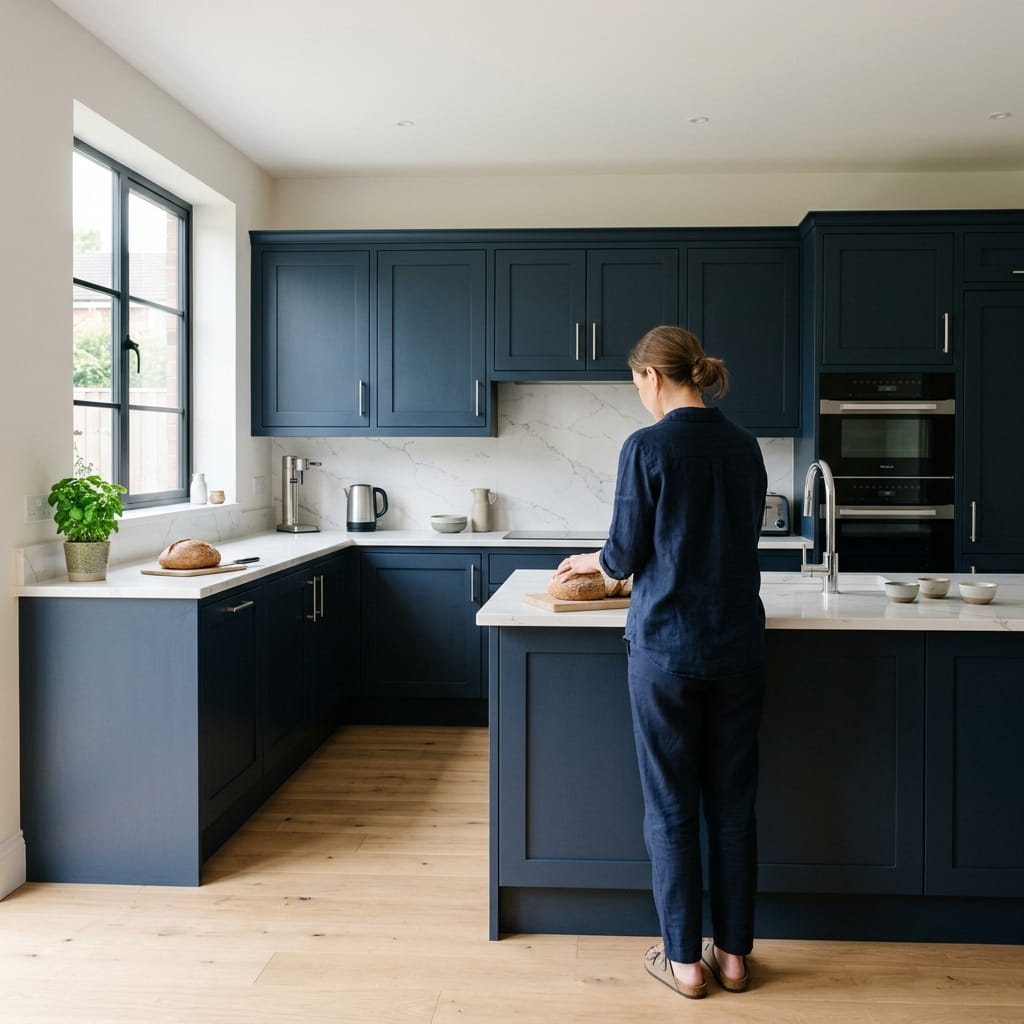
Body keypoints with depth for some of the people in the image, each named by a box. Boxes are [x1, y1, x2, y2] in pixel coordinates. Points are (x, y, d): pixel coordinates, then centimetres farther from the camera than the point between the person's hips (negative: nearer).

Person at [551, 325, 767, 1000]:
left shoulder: (648, 447, -11)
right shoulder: (745, 448, 6)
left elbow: (626, 555, -8)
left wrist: (588, 562, 15)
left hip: (666, 647, -5)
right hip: (739, 646, 5)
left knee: (671, 806, 8)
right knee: (733, 803, 13)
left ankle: (685, 960, 19)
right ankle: (733, 953, 25)